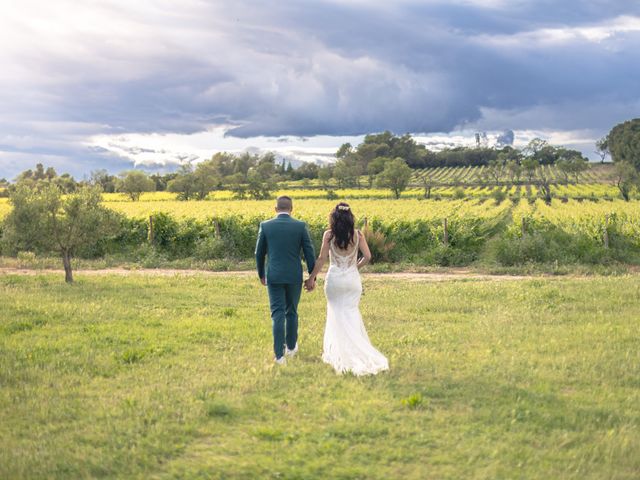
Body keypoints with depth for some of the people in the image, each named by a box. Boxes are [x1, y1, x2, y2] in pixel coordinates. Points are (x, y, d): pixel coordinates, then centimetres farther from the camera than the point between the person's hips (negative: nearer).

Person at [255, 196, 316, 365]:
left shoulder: (265, 226, -3)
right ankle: (291, 346, 33)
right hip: (294, 276, 1)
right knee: (291, 312, 18)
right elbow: (309, 253, -3)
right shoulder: (300, 226, -4)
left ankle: (279, 354, -6)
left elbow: (259, 253, 4)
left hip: (274, 276, -1)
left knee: (278, 315, 1)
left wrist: (261, 274, 19)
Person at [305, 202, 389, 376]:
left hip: (334, 278, -1)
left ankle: (337, 351, 12)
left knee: (337, 315, 10)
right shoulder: (358, 235, -3)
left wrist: (312, 278, 1)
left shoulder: (329, 235, -7)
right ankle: (356, 349, 7)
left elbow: (322, 259, -7)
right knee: (352, 314, 8)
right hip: (353, 278, 1)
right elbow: (367, 257, -5)